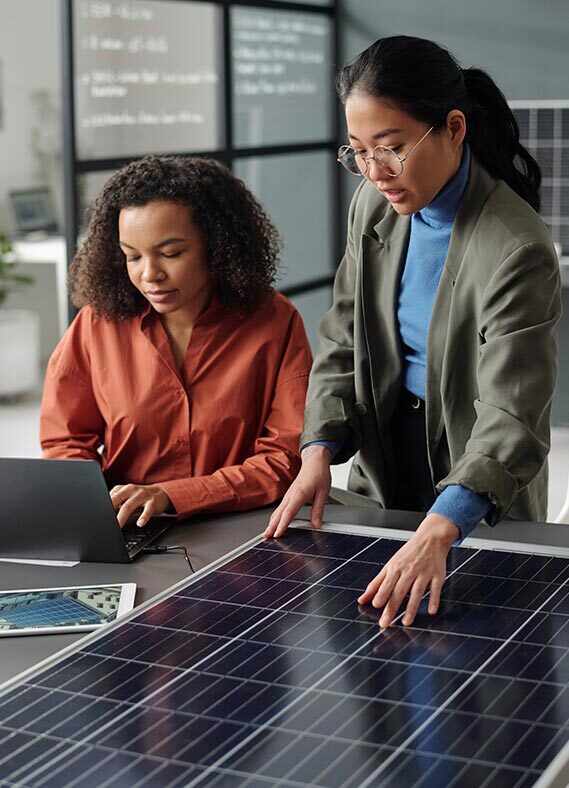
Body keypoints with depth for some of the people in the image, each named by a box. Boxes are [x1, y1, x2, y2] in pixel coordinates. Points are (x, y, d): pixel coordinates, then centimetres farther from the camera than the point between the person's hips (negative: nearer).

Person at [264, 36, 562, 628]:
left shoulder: (516, 251, -28)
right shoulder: (375, 205, -6)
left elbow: (510, 418, -34)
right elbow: (343, 340, 1)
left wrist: (438, 533, -48)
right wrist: (320, 449, -15)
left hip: (478, 508, -5)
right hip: (382, 465, 6)